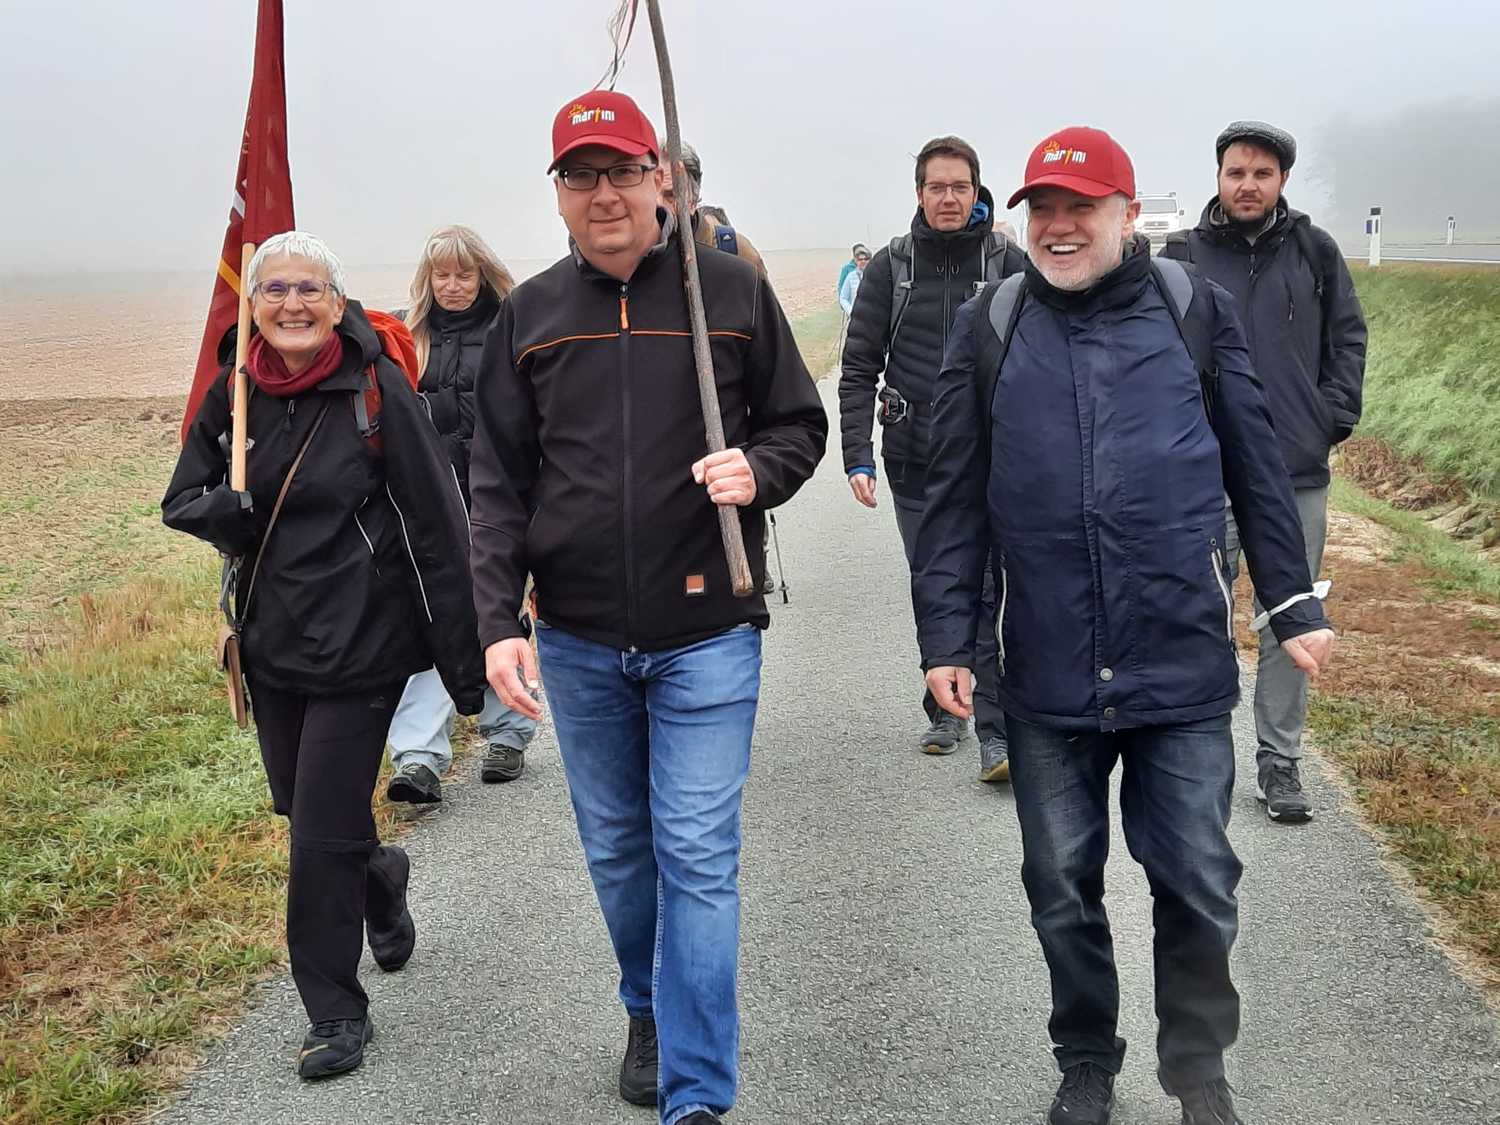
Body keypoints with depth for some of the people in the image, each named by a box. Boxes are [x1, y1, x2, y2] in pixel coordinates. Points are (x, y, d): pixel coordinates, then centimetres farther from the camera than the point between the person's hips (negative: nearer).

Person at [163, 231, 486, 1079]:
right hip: (272, 643, 6)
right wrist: (235, 509, -13)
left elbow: (439, 531, -12)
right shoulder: (235, 395, 2)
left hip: (360, 648, -5)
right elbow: (183, 501, 12)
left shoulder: (378, 392, -13)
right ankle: (381, 877, 52)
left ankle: (337, 1015, 17)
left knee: (323, 835, -2)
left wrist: (464, 665, -11)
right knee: (302, 809, 19)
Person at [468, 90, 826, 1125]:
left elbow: (800, 423, 5)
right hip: (576, 641, 3)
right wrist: (499, 623, -5)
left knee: (699, 859, -3)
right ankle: (651, 1011, 40)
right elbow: (499, 484, 3)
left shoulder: (732, 289, -2)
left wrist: (757, 470, -18)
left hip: (706, 633, -3)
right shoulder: (530, 315, 4)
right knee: (616, 849, 17)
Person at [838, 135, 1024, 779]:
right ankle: (946, 713, 24)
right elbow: (858, 369, 5)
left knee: (980, 594, -9)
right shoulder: (891, 266, 6)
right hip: (915, 460, 2)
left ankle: (996, 732, -7)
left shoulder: (1008, 263, 3)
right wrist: (857, 456, -4)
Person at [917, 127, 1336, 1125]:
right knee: (1063, 888, 12)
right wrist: (948, 638, 0)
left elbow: (1257, 471, 6)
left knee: (1198, 882, 8)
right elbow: (955, 500, 3)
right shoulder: (989, 329, 3)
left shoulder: (1196, 311, 2)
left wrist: (1296, 604, 4)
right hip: (1047, 673, 1)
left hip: (1185, 666, -1)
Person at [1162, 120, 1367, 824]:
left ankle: (1280, 762, 18)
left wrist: (1335, 417, 1)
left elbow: (1349, 336, 11)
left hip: (1299, 475, 2)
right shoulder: (1183, 256, 1)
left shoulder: (1315, 251, 7)